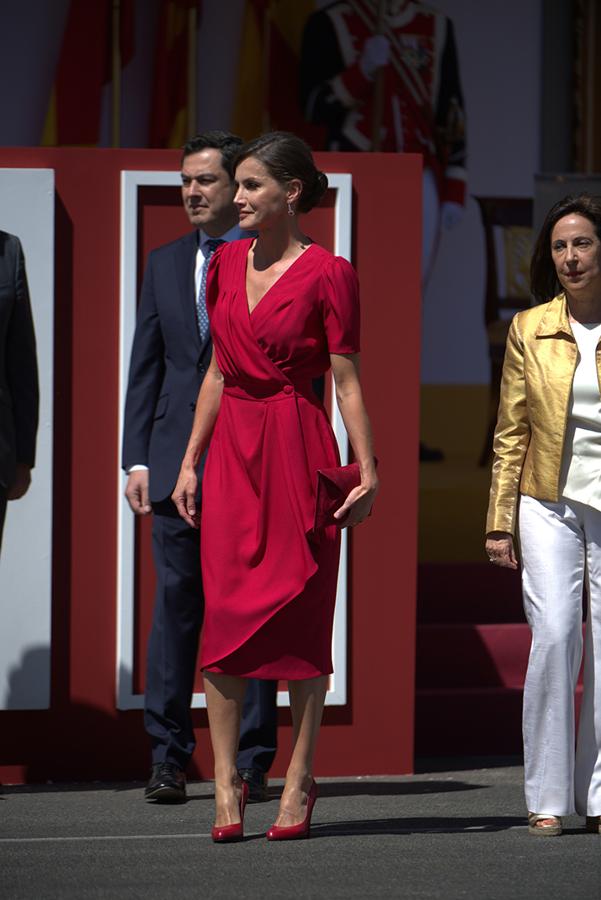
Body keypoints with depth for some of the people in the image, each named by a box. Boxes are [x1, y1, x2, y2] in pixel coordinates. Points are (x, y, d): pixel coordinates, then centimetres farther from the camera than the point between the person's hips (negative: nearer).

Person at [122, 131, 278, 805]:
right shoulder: (164, 264, 14)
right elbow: (145, 366, 14)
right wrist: (136, 458, 6)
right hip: (177, 462, 4)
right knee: (174, 605, 1)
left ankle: (251, 761, 5)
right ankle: (169, 756, 5)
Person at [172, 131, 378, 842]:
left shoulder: (326, 273, -6)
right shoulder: (227, 263, 11)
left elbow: (347, 381, -7)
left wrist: (366, 472, -13)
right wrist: (189, 461, 13)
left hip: (298, 447, -5)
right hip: (231, 447, 5)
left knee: (299, 615, 0)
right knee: (223, 611, -1)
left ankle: (299, 781, 8)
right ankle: (226, 785, 1)